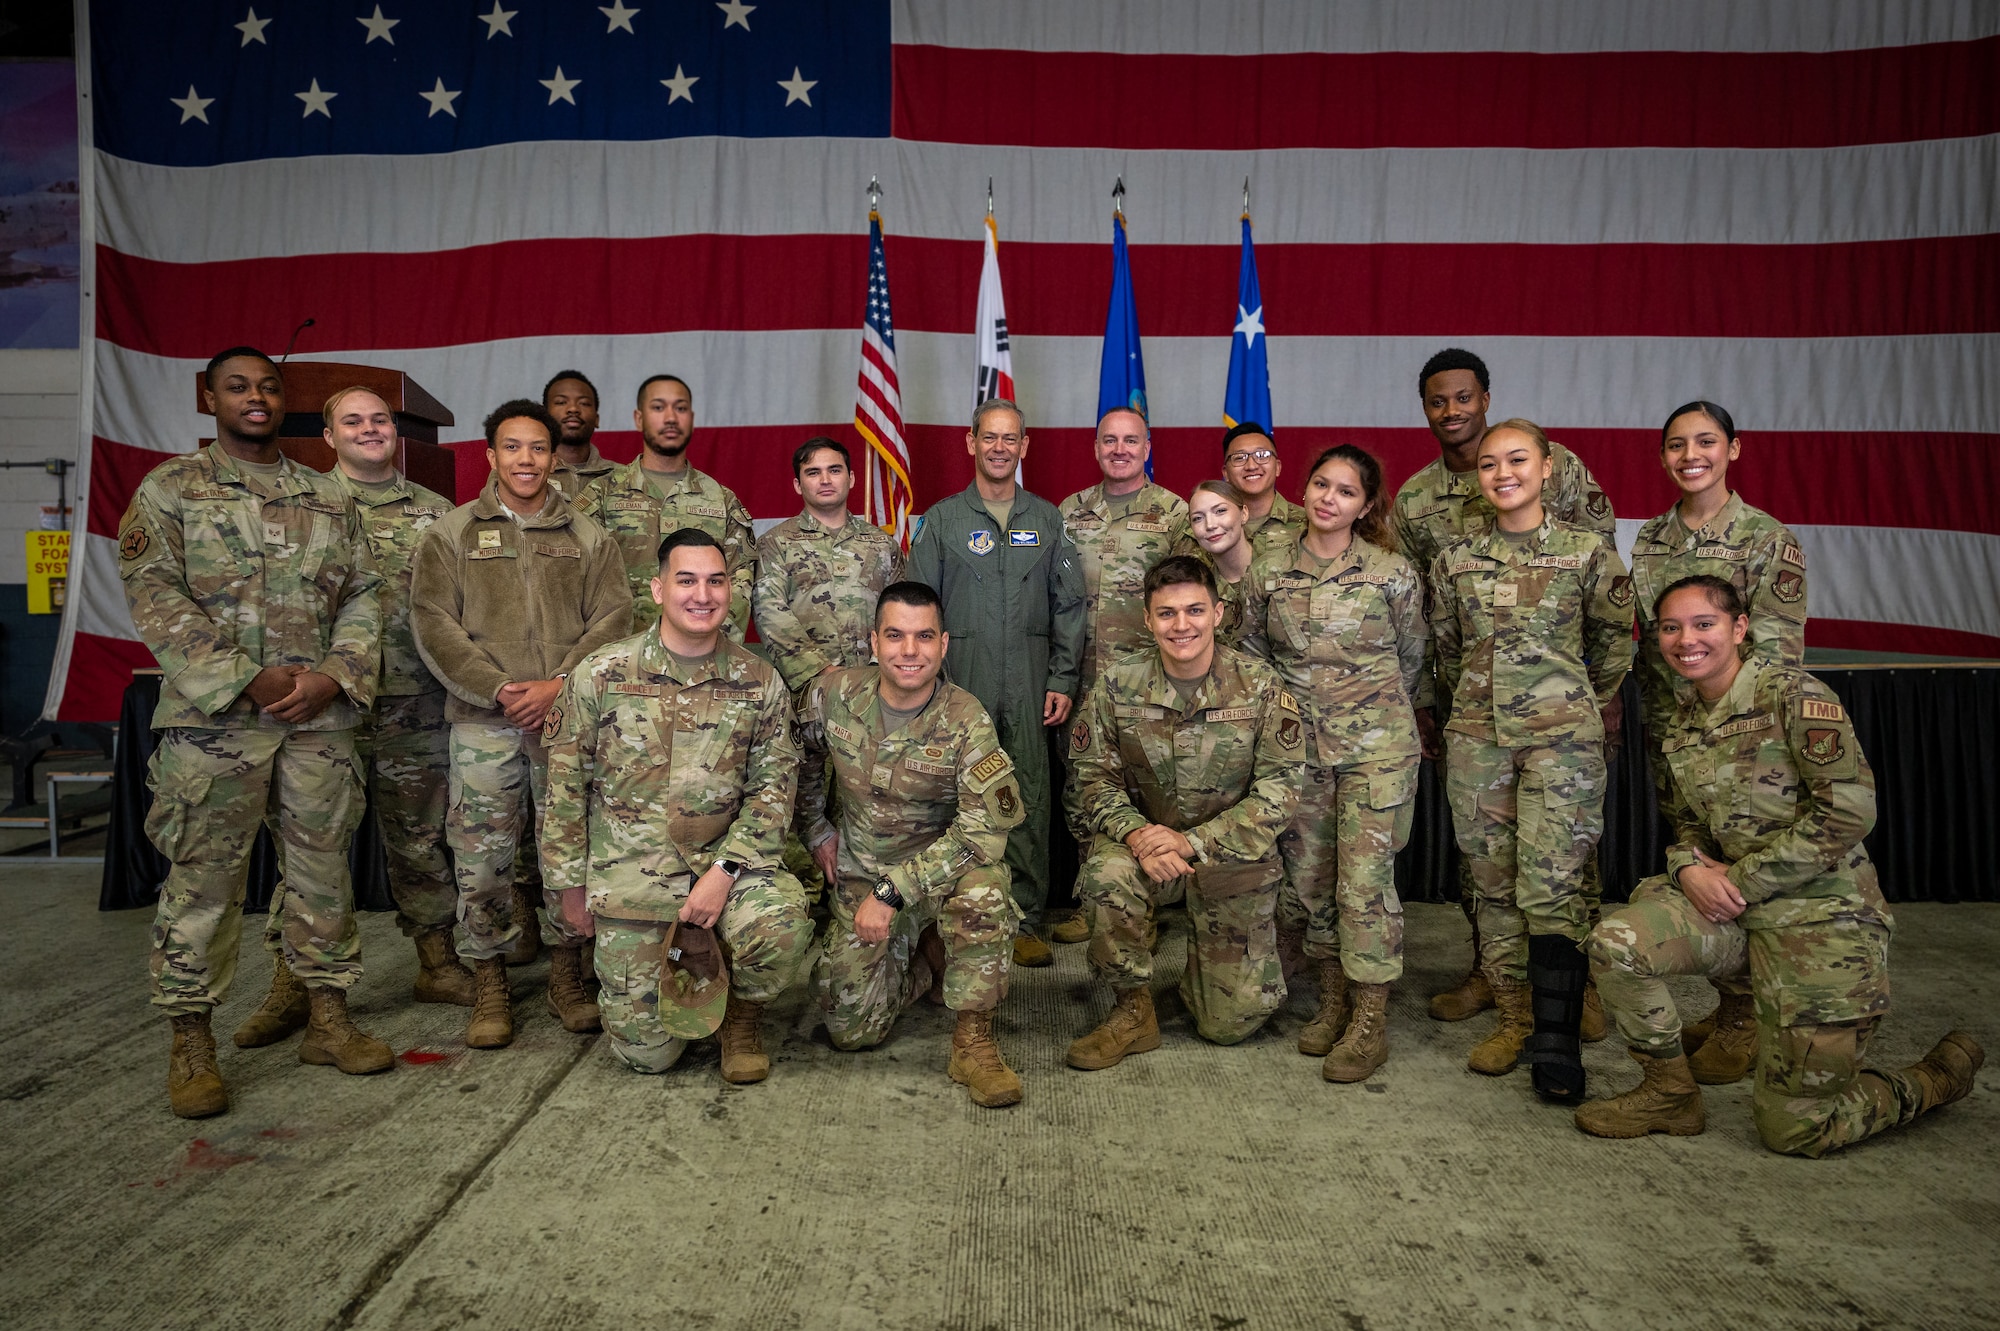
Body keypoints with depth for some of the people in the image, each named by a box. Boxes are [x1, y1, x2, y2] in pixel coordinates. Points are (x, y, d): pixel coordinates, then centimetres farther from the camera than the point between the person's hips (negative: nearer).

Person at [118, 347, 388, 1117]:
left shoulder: (329, 499, 14)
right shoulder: (170, 489, 3)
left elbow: (363, 593, 10)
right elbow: (153, 596, -6)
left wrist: (335, 675, -8)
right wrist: (247, 681, -14)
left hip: (320, 717, 4)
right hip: (213, 716, -3)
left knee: (323, 870, 9)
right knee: (203, 881, 1)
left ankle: (327, 1018, 21)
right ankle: (191, 1043, 13)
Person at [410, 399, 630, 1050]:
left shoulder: (588, 537, 12)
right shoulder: (450, 534, 9)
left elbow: (613, 618, 3)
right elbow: (434, 623, -1)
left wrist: (560, 685, -11)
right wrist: (497, 690, -12)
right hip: (482, 721, -1)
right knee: (481, 853, 2)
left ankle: (568, 975, 20)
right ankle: (489, 983, 17)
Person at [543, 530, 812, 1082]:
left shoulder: (759, 682, -2)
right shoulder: (600, 675, -5)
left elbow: (772, 785, -2)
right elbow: (565, 788, 2)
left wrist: (725, 870, -15)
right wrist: (569, 885, 3)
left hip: (725, 860, 1)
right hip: (630, 876, 0)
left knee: (784, 925, -32)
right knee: (647, 1052, 0)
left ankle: (742, 1019, 2)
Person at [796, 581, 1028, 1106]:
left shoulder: (966, 720, -18)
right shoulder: (832, 693, -9)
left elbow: (984, 829, -27)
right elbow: (799, 766, 13)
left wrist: (891, 891, -28)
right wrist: (817, 832, 9)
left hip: (941, 870, -3)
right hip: (859, 875, 3)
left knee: (983, 883, -38)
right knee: (850, 1028, -5)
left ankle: (973, 1040, -20)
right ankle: (925, 954, 24)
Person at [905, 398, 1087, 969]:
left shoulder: (1048, 520, 12)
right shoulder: (942, 520, 8)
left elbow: (1069, 606, 10)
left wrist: (1063, 680, 2)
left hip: (1030, 687, 1)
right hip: (961, 685, -1)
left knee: (1030, 800, 0)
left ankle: (1024, 921, 9)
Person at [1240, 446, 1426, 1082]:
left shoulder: (1394, 574, -4)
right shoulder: (1267, 572, 2)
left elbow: (1412, 658, 9)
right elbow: (1253, 654, 14)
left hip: (1375, 744, -3)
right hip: (1298, 744, 3)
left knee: (1365, 879, -5)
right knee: (1306, 875, 8)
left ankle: (1371, 1023, 7)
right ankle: (1332, 1000, 25)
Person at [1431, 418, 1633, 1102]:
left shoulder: (1587, 551, 0)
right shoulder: (1455, 558, 6)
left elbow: (1614, 640, 10)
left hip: (1561, 734, -3)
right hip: (1476, 735, 3)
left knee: (1550, 885, -9)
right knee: (1493, 883, 7)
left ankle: (1555, 1041, -1)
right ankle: (1514, 1015, 19)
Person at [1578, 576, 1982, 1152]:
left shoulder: (1793, 694, -13)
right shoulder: (1679, 728, 8)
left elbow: (1849, 810, -19)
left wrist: (1739, 878, -17)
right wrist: (1688, 868, -7)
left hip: (1819, 912, -6)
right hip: (1736, 906, 6)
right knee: (1615, 942, -20)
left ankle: (1942, 1074, 27)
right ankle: (1670, 1095, 2)